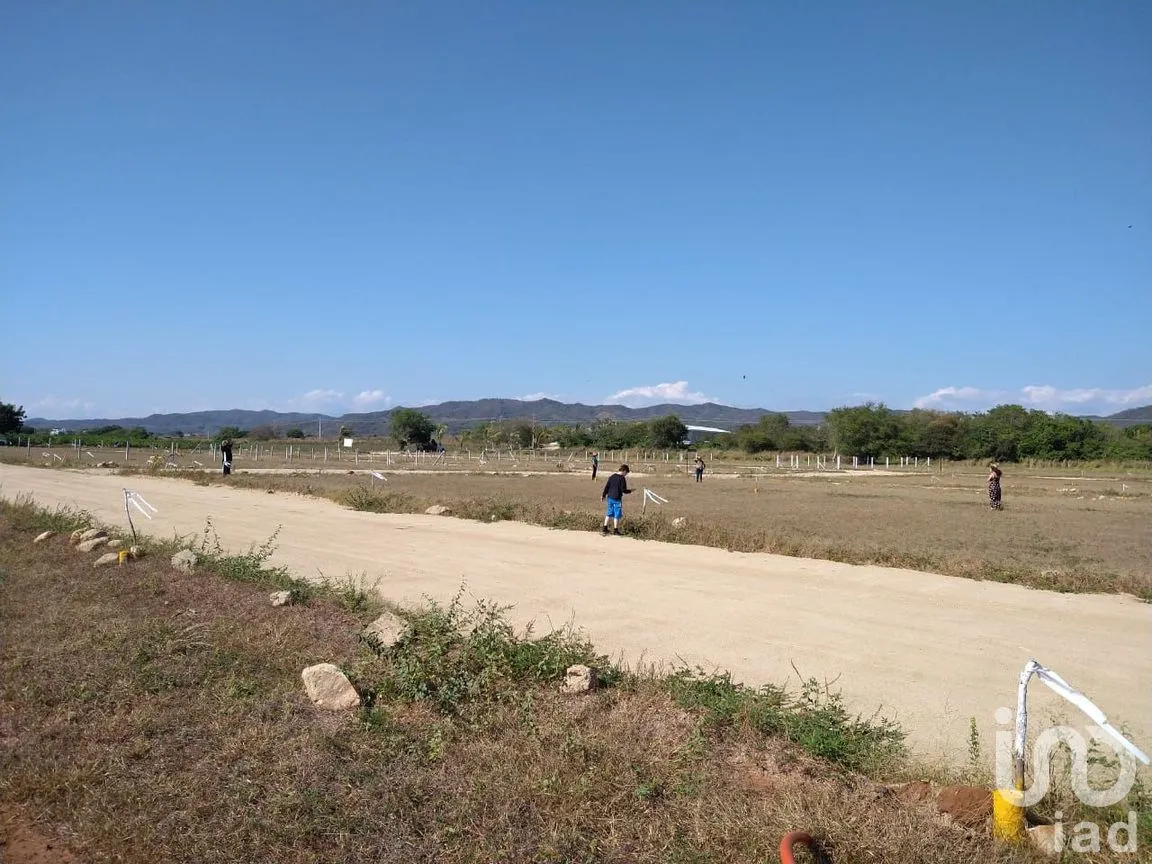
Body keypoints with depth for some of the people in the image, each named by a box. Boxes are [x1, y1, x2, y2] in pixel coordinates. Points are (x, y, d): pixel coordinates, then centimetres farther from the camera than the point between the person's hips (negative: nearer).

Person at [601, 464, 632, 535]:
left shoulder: (612, 477, 7)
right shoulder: (622, 478, -13)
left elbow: (606, 487, 10)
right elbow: (624, 490, -14)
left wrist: (603, 495, 20)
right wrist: (630, 491, 5)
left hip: (610, 498, 6)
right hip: (617, 499, -6)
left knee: (608, 513, 15)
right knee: (617, 515, 5)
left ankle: (604, 528, 17)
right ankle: (615, 530, 10)